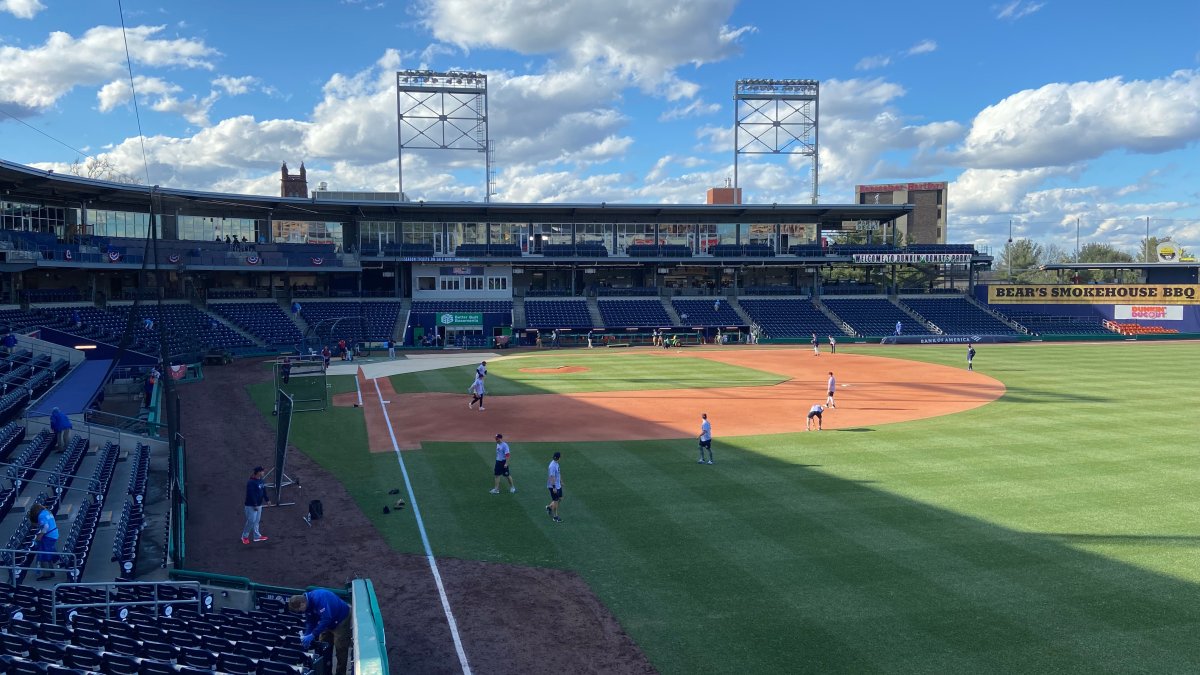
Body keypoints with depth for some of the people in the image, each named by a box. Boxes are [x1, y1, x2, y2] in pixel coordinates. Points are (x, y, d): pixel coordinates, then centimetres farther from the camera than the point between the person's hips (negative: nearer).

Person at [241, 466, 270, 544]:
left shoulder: (261, 480, 5)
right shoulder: (251, 482, -23)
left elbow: (264, 491, 15)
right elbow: (251, 494, -25)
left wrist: (267, 499, 13)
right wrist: (255, 505, -24)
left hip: (259, 504, 9)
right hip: (251, 505, -9)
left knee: (257, 521, 15)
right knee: (251, 521, -3)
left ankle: (257, 536, 24)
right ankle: (244, 536, 14)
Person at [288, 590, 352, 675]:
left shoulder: (318, 599, -34)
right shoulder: (307, 604, -7)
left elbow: (326, 619, -37)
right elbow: (310, 622, 2)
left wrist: (312, 635, -34)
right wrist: (306, 636, -13)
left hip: (342, 620, -9)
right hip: (329, 623, 9)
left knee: (340, 649, -6)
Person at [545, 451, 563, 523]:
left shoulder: (556, 463, 6)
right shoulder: (552, 466, -26)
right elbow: (552, 477, -26)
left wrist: (561, 481, 25)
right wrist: (554, 487, -25)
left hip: (558, 485, 10)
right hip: (553, 486, -10)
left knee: (560, 498, 17)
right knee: (556, 501, 2)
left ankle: (549, 507, 34)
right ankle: (555, 516, 15)